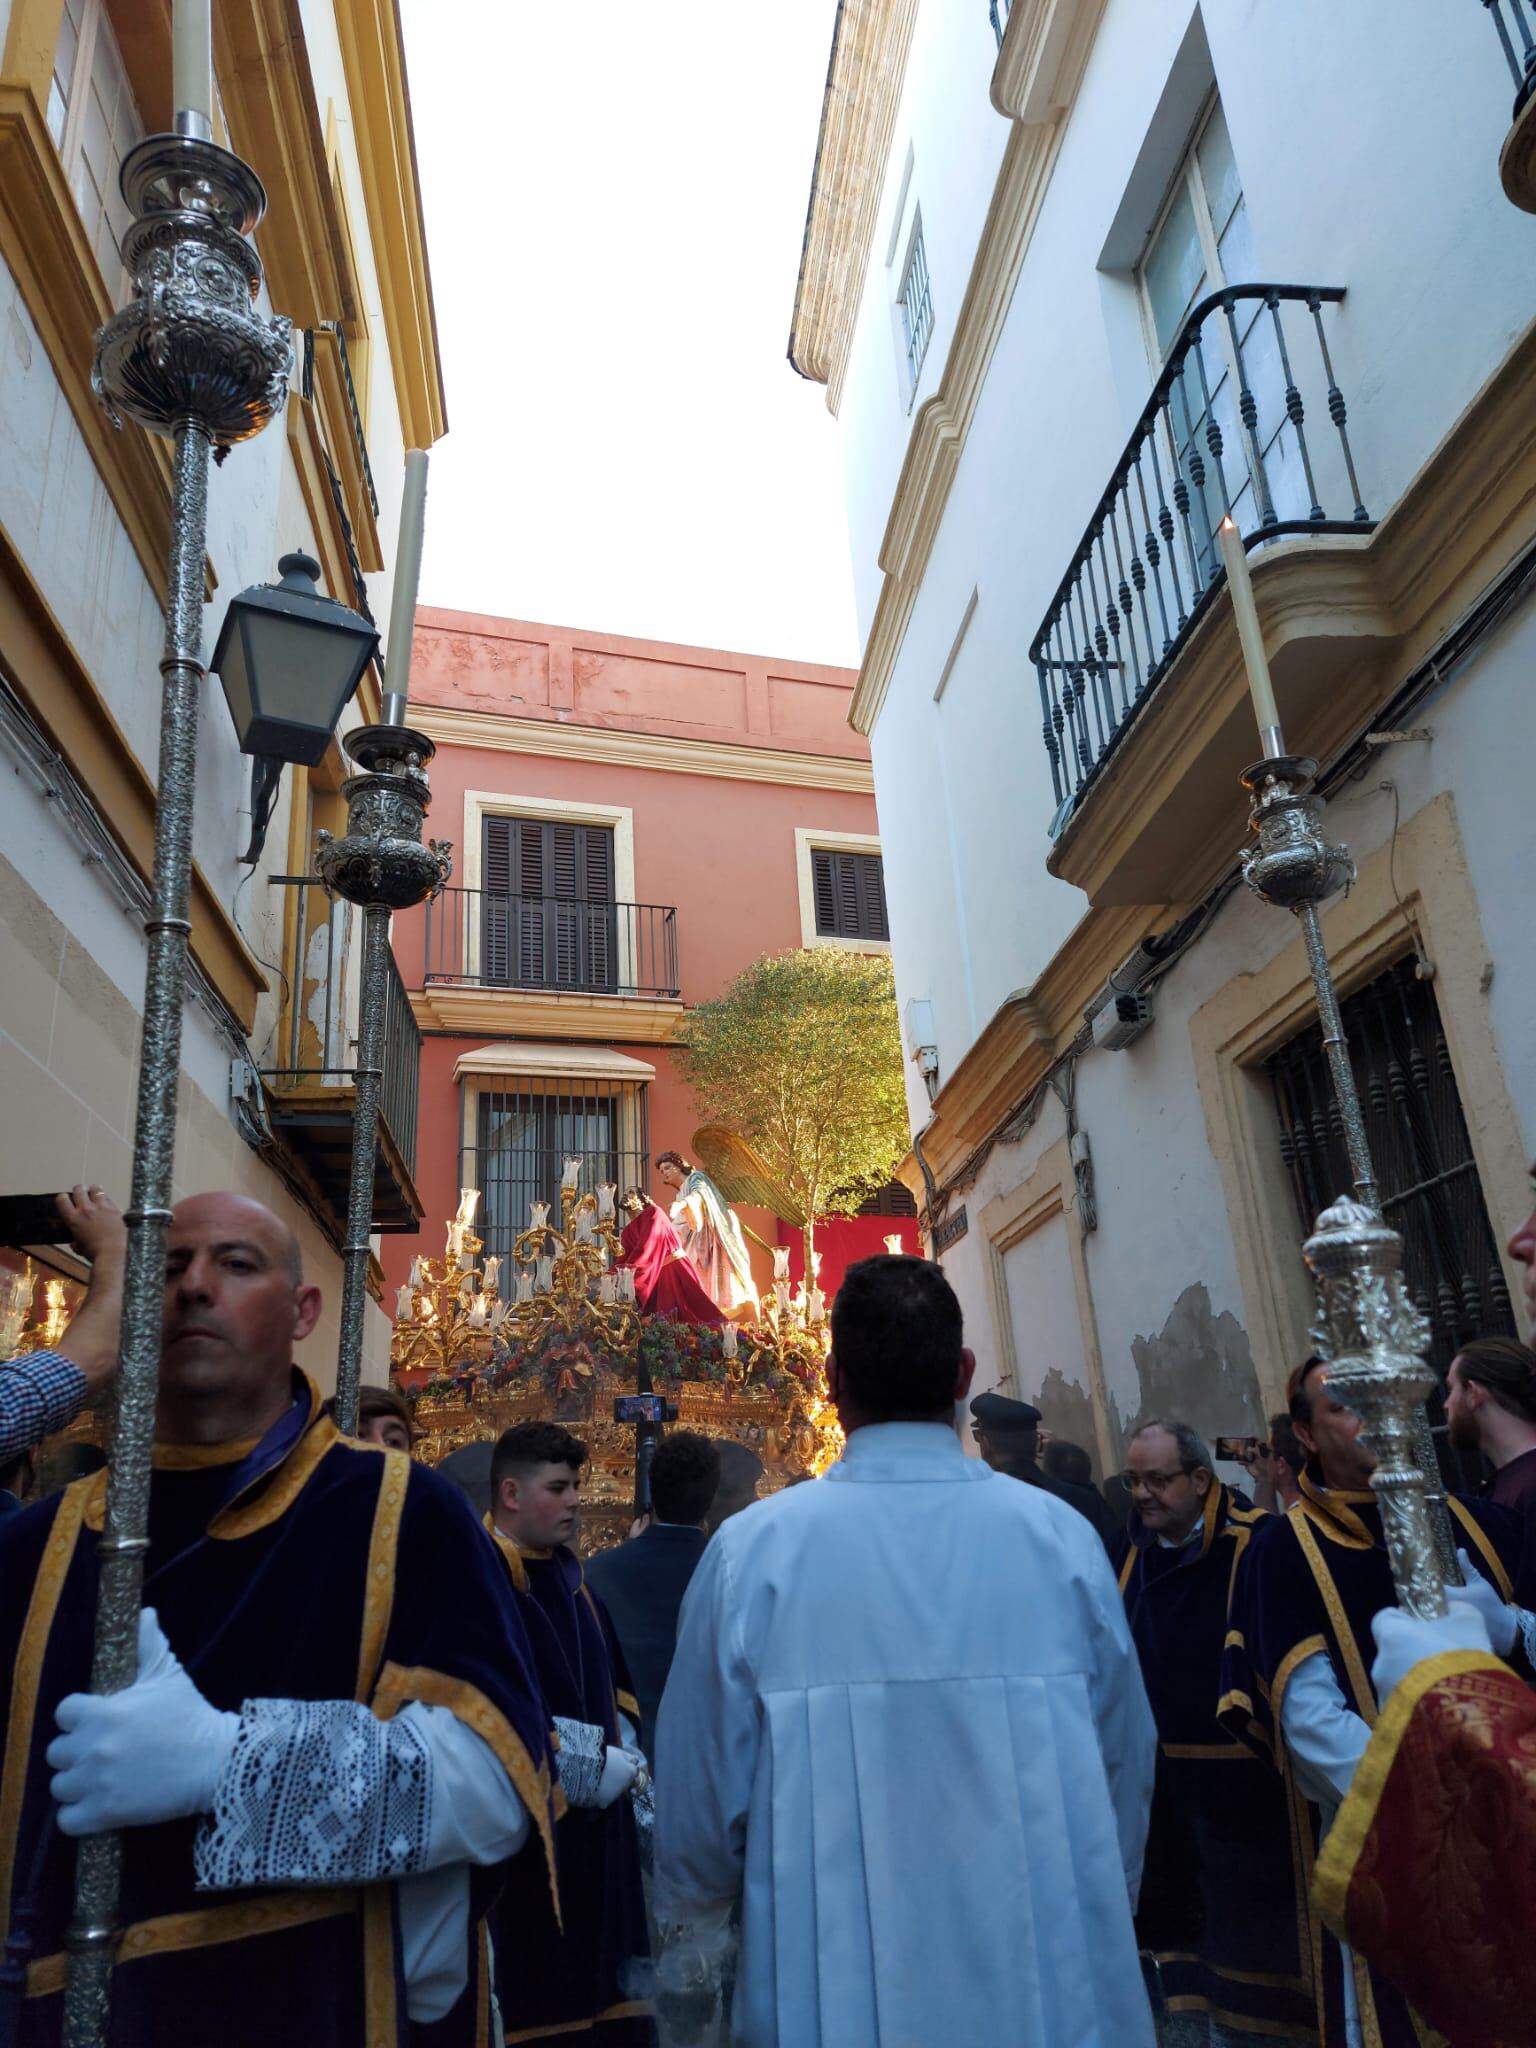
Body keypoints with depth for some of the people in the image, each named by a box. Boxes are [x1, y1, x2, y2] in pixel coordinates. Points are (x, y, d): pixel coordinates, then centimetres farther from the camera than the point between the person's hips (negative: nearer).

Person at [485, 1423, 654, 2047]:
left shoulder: (569, 1576, 12)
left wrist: (622, 1755, 2)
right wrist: (601, 1768, -14)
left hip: (594, 1819, 7)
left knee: (603, 1996, 12)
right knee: (535, 1993, 2)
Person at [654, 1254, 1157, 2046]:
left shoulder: (753, 1550, -16)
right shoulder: (1061, 1536, -12)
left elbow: (704, 1784, -8)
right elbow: (1124, 1766, -1)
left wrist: (693, 1934, 14)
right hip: (1051, 1985, 1)